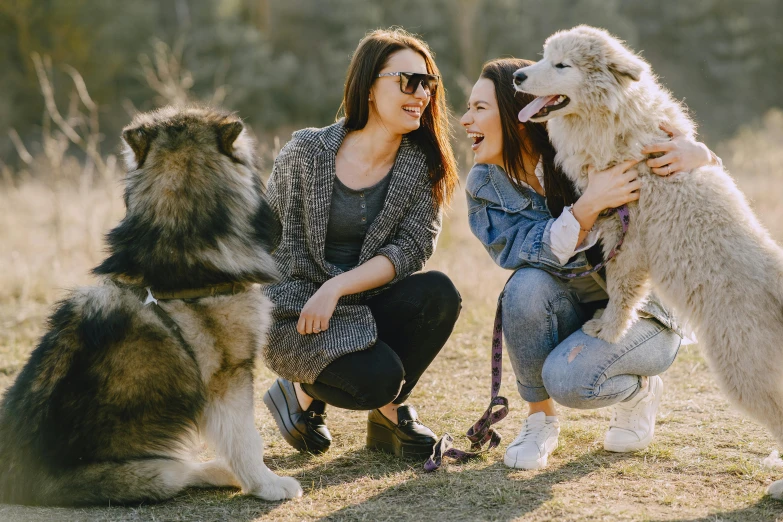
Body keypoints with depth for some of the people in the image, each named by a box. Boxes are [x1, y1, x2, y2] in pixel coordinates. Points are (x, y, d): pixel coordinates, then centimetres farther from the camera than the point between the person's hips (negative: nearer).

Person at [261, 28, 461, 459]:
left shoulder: (424, 166, -3)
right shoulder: (307, 151, -10)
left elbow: (412, 247, -12)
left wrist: (337, 287, -23)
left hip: (367, 306, 4)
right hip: (295, 312, -4)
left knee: (439, 294, -26)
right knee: (378, 376, -30)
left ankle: (388, 413, -1)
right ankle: (301, 392, 6)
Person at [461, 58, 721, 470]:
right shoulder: (484, 186, -9)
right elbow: (528, 254, -25)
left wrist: (696, 154, -34)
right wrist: (588, 207, -41)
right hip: (573, 313, 4)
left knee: (567, 377, -31)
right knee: (528, 286, -30)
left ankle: (640, 391, 5)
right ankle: (540, 418, -8)